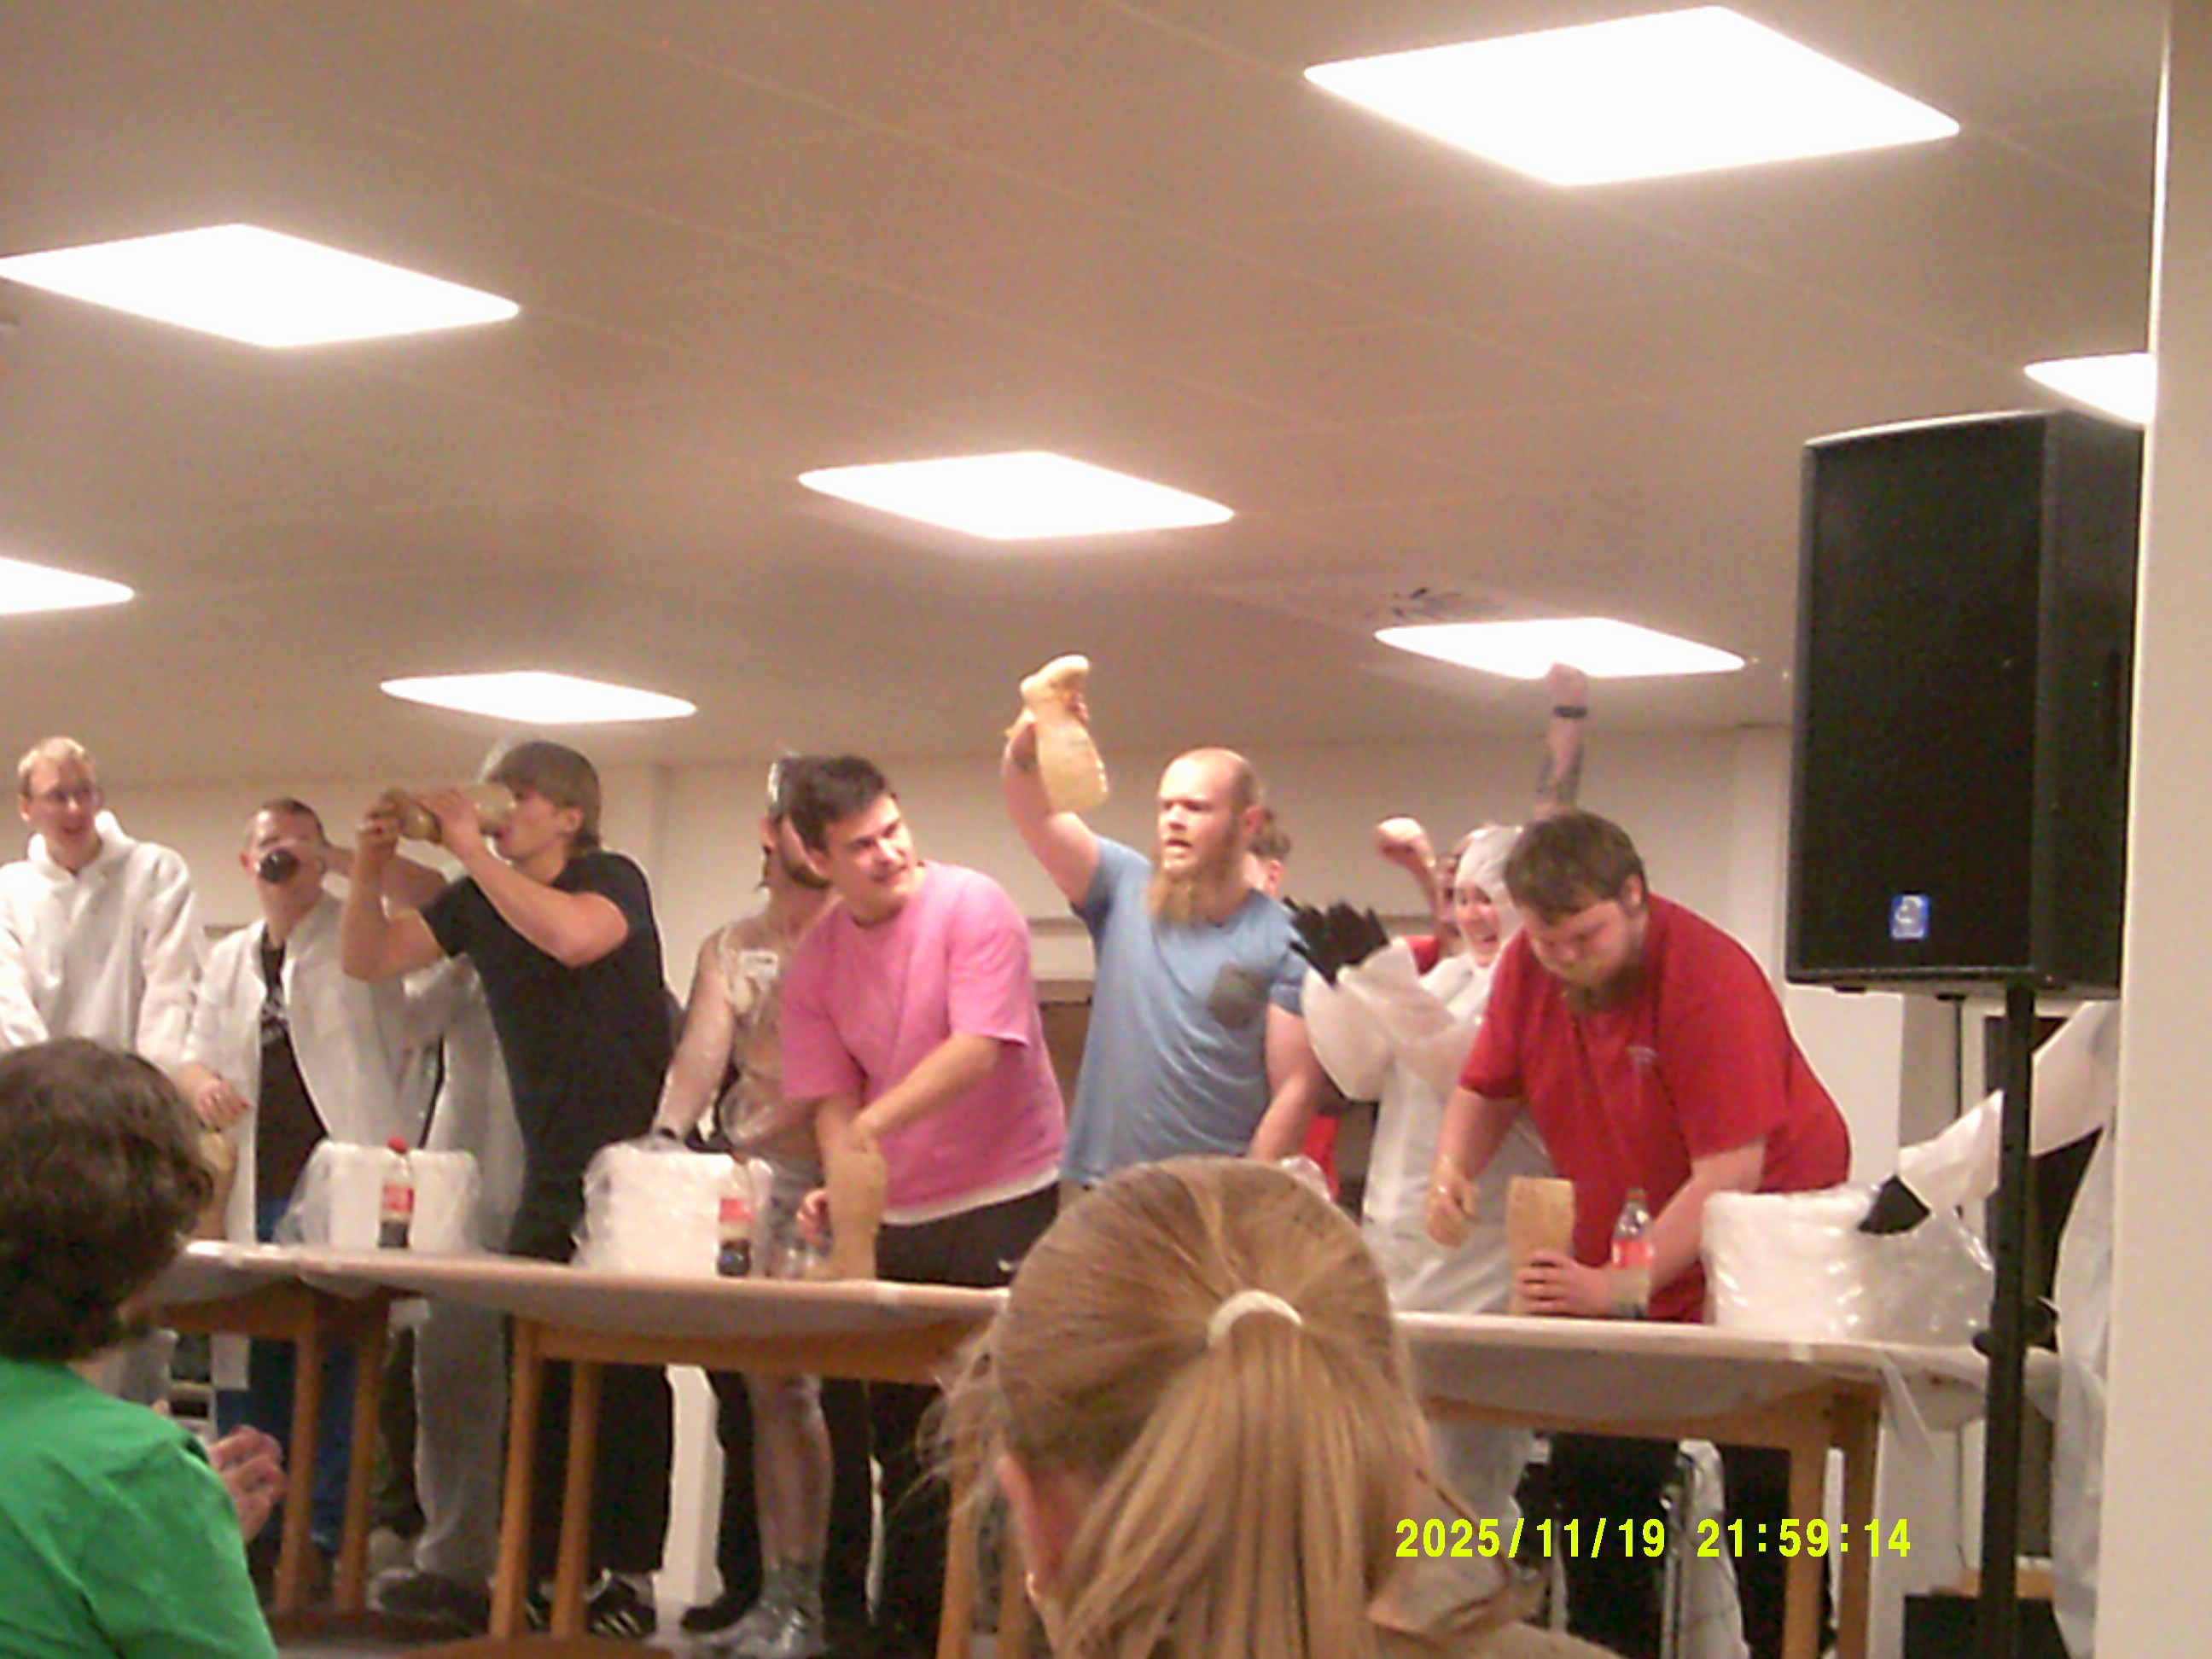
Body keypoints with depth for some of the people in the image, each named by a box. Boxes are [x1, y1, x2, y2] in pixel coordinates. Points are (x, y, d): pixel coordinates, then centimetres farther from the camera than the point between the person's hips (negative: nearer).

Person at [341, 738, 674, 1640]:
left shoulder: (613, 881, -9)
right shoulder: (476, 903, 9)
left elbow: (574, 935, -32)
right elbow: (369, 958, 8)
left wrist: (473, 851, -25)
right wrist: (370, 867, -7)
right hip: (548, 1183, 6)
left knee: (626, 1382, -4)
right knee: (536, 1387, 5)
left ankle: (631, 1577, 1)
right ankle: (538, 1573, 11)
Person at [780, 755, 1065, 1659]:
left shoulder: (972, 908, -11)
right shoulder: (815, 961, 5)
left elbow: (981, 1048, -20)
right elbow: (833, 1099, 4)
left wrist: (876, 1125, -29)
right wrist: (848, 1206, -12)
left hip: (1003, 1201, -5)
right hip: (896, 1215, 5)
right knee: (902, 1437, 11)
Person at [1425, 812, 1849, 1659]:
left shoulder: (1710, 977, -24)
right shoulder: (1528, 965, -3)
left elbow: (1731, 1172, -27)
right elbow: (1486, 1089, 12)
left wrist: (1620, 1286, -33)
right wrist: (1452, 1166, -10)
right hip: (1615, 1267, 6)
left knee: (1764, 1495, -8)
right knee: (1592, 1477, 3)